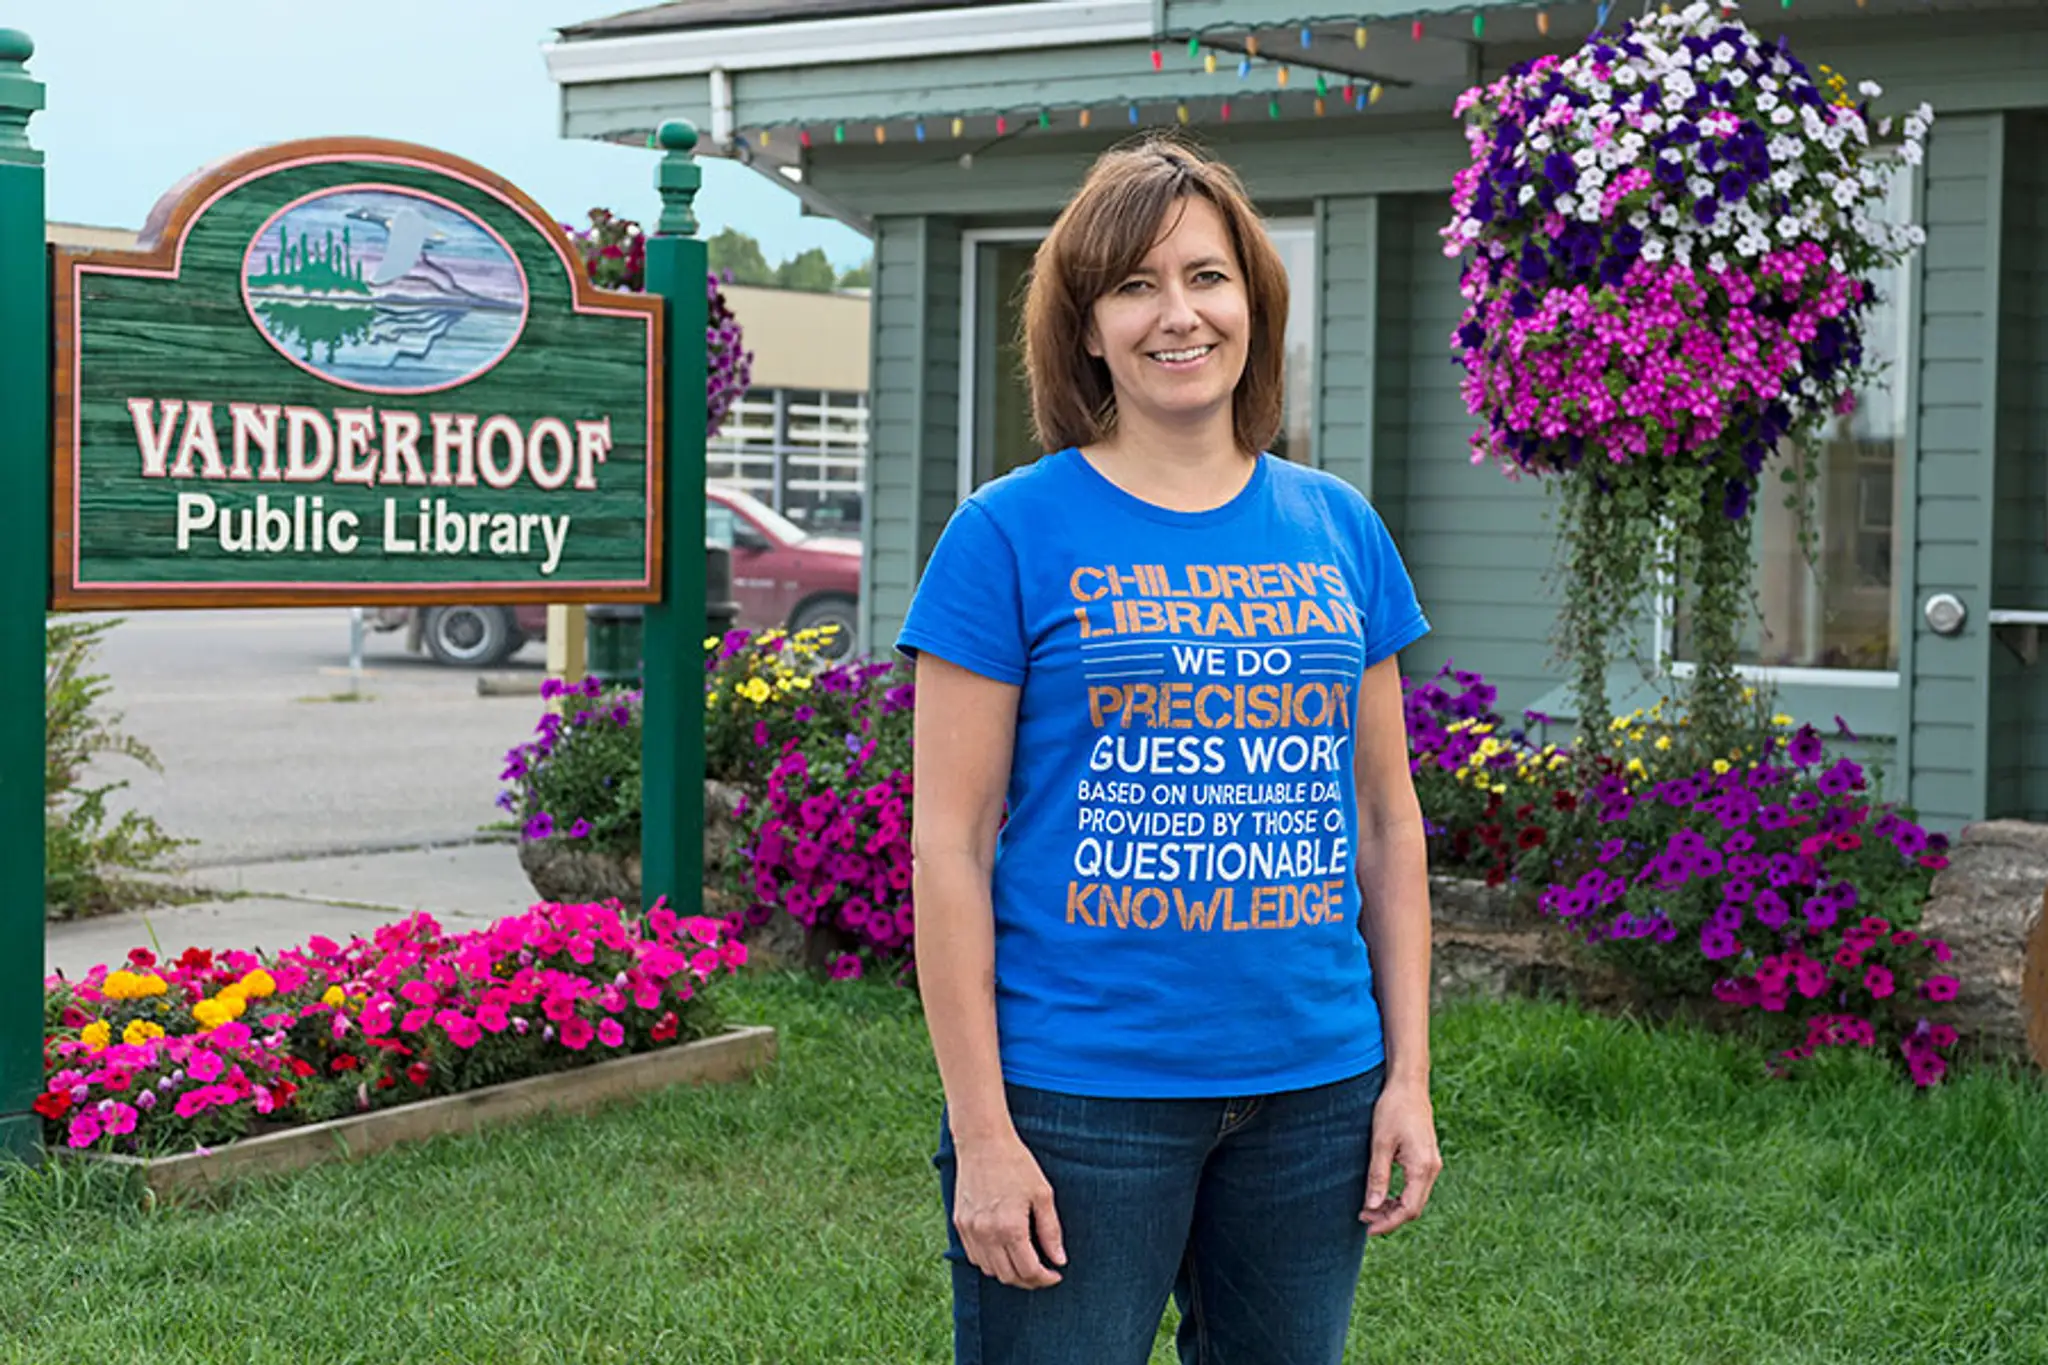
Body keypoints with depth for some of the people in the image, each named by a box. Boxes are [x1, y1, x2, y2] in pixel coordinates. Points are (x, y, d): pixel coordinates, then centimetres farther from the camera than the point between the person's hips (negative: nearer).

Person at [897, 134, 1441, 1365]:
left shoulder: (1340, 530, 8)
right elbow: (950, 846, -6)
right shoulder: (1013, 535, -4)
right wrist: (982, 1128, -10)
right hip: (1082, 1096, -4)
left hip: (1315, 1092, 4)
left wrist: (1410, 1075, 6)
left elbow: (1387, 821, 12)